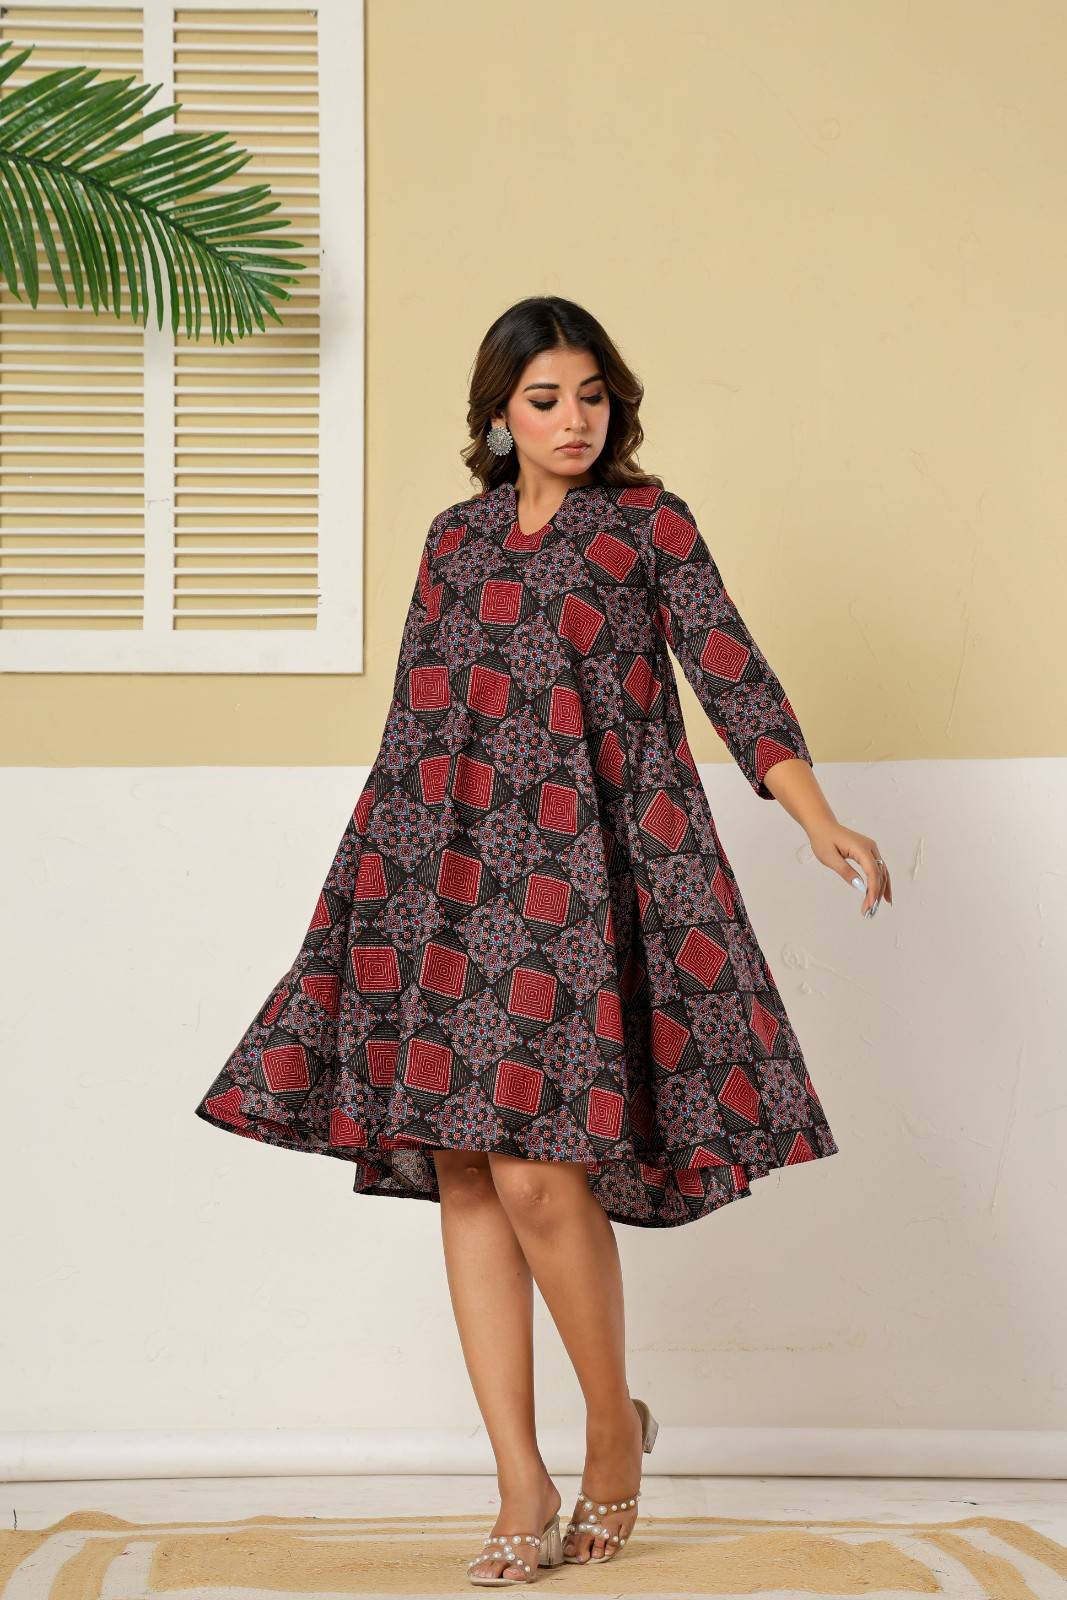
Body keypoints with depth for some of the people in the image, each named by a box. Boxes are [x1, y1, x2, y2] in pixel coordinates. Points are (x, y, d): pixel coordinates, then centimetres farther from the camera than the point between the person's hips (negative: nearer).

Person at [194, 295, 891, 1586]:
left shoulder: (647, 521, 6)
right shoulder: (454, 541, 16)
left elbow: (733, 678, 0)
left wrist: (822, 826, -11)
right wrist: (370, 888, 16)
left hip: (590, 864, -4)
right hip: (455, 872, 4)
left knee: (536, 1166, -14)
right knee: (462, 1173, -2)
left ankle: (614, 1424, 9)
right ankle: (523, 1486, 4)